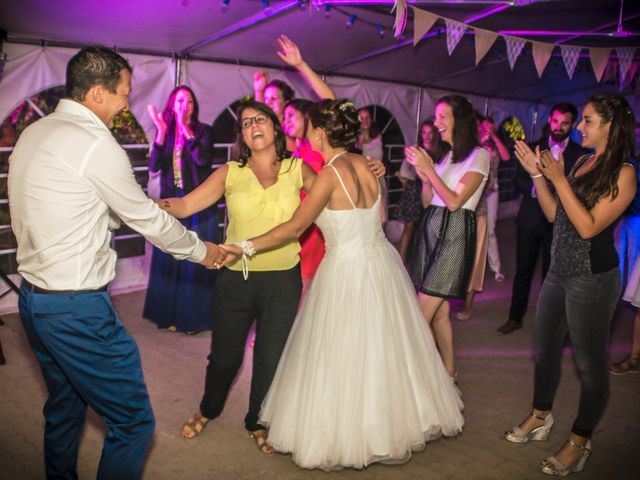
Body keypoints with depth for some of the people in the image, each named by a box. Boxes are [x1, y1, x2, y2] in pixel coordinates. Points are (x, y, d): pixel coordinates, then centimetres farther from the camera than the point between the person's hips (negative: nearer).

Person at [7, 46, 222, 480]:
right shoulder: (95, 142, -17)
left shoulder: (32, 134, 9)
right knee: (133, 420, 3)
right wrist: (201, 250, 7)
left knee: (64, 408, 26)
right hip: (77, 308, -10)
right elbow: (147, 219, -8)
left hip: (33, 295, 10)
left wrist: (144, 211, 23)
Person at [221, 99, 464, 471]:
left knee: (344, 357, 8)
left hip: (348, 271, -7)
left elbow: (294, 228, -15)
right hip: (383, 263, 7)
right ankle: (397, 421, 35)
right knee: (384, 350, 19)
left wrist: (247, 247, -10)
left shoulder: (330, 174, -17)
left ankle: (346, 434, 23)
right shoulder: (366, 164, 3)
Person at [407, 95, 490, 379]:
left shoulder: (479, 155, -5)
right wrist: (424, 176, -3)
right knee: (439, 312, 11)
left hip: (454, 235, -7)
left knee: (421, 317, -8)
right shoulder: (447, 155, 16)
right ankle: (450, 373, 24)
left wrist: (429, 168, -13)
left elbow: (454, 201, -15)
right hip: (431, 230, 7)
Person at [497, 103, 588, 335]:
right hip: (530, 219, 2)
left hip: (558, 222, -1)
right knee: (523, 270, 9)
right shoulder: (533, 147, 6)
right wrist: (535, 188, -17)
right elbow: (518, 179, 1)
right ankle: (515, 317, 22)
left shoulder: (580, 154, 0)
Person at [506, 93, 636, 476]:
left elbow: (589, 227, -21)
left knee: (590, 362, 6)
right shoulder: (581, 162, 7)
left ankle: (580, 441, 23)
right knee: (545, 348, 18)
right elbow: (554, 214, 9)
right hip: (560, 271, 8)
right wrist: (537, 173, 0)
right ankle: (541, 417, 38)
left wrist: (559, 179, -22)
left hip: (592, 278, -8)